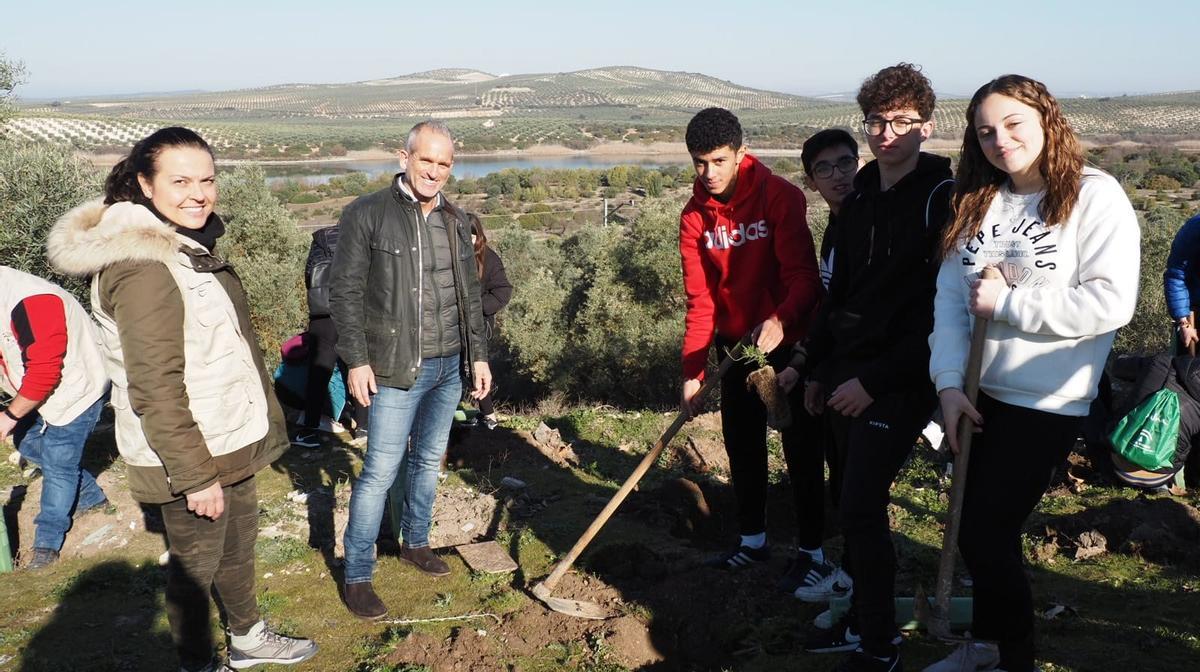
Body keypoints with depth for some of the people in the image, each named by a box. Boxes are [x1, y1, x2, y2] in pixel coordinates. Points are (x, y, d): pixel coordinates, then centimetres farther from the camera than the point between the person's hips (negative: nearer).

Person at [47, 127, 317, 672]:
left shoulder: (191, 244, 7)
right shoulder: (142, 266, -23)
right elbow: (155, 389, -24)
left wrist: (262, 419, 20)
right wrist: (194, 474, -21)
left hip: (230, 440, 9)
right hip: (193, 457, -9)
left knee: (238, 545, 23)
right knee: (195, 565, 10)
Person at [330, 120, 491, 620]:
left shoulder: (456, 221, 10)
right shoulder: (366, 215, -8)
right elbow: (346, 293, -8)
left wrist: (479, 355, 12)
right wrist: (356, 360, -13)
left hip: (450, 367, 6)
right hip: (397, 369, -6)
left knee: (429, 461, 17)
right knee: (380, 472, -4)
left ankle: (415, 543, 36)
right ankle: (356, 576, 9)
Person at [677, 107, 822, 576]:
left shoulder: (780, 196, -16)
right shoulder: (695, 215, -3)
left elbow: (803, 276, -22)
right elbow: (700, 299, -3)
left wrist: (781, 320, -42)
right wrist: (693, 369, -9)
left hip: (787, 340, -5)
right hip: (737, 342, 5)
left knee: (800, 447, 1)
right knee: (742, 444, 13)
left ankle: (812, 549, 13)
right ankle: (753, 539, 28)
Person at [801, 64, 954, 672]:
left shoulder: (943, 198, -11)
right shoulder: (859, 197, 12)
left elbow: (942, 308, -16)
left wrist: (875, 379, -18)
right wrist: (818, 368, 17)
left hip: (899, 381, -7)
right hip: (846, 371, 7)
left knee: (861, 506, -8)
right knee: (856, 500, 13)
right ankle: (861, 616, 29)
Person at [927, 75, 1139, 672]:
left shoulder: (1094, 195, -9)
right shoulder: (976, 203, 8)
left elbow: (1110, 302, -19)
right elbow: (949, 295, -1)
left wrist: (1006, 303, -17)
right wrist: (949, 382, -11)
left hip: (1045, 403, -5)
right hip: (977, 396, 6)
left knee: (986, 533, -2)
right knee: (975, 527, 13)